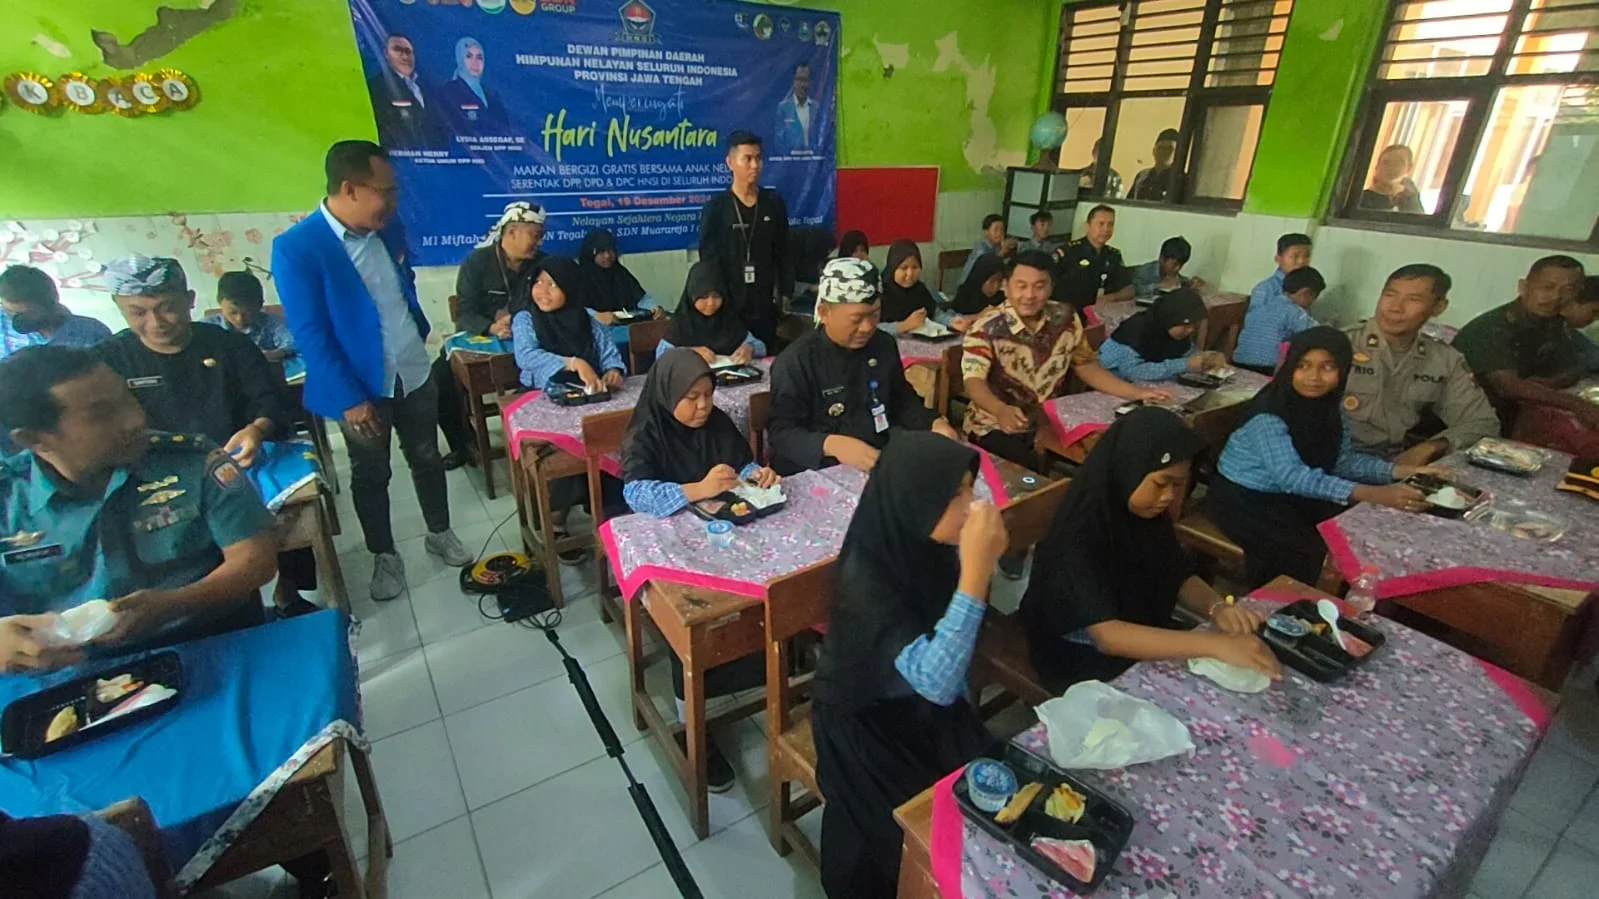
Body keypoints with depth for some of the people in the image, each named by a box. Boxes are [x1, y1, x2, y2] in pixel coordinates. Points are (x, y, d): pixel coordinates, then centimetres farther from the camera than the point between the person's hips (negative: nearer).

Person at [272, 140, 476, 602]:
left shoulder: (390, 230, 0)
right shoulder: (295, 247, -17)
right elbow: (309, 334, -18)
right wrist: (351, 399, -18)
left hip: (415, 375, 5)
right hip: (360, 389, -4)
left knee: (428, 460, 16)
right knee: (370, 476, 13)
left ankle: (440, 533, 36)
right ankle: (384, 556, 30)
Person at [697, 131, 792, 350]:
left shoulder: (773, 203, 4)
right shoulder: (715, 208, -5)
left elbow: (783, 254, 9)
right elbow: (709, 261, -4)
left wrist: (785, 293, 5)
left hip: (765, 305, 3)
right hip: (729, 306, -3)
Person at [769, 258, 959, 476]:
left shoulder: (884, 346, 7)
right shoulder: (795, 362, -12)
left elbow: (903, 401, 20)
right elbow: (781, 432, -15)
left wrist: (934, 423, 1)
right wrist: (830, 445, -32)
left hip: (881, 463, 6)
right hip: (819, 474, -5)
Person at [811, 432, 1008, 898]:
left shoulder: (924, 546, -15)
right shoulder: (866, 580, -34)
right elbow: (938, 681, -39)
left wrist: (987, 560, -20)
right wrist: (975, 568, -44)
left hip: (921, 702, 6)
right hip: (867, 721, -5)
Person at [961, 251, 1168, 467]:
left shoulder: (1065, 318, 0)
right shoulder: (986, 329, -14)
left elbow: (1086, 366, 11)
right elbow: (974, 382, -27)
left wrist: (1136, 393, 0)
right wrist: (1001, 410, -47)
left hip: (1048, 423, 5)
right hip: (995, 427, -5)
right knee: (1028, 469, -28)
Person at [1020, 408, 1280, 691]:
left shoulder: (1149, 515, -7)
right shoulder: (1077, 536, -29)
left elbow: (1181, 578, 4)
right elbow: (1107, 636, -35)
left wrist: (1217, 607, -18)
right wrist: (1215, 645, -40)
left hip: (1147, 644, 7)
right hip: (1087, 665, -7)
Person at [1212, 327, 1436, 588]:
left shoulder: (1330, 404, -2)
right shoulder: (1268, 414, -27)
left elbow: (1342, 459, -1)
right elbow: (1291, 475, -35)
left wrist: (1399, 471, -17)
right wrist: (1372, 494, -41)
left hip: (1291, 494, 8)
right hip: (1243, 497, -8)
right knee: (1307, 552, -23)